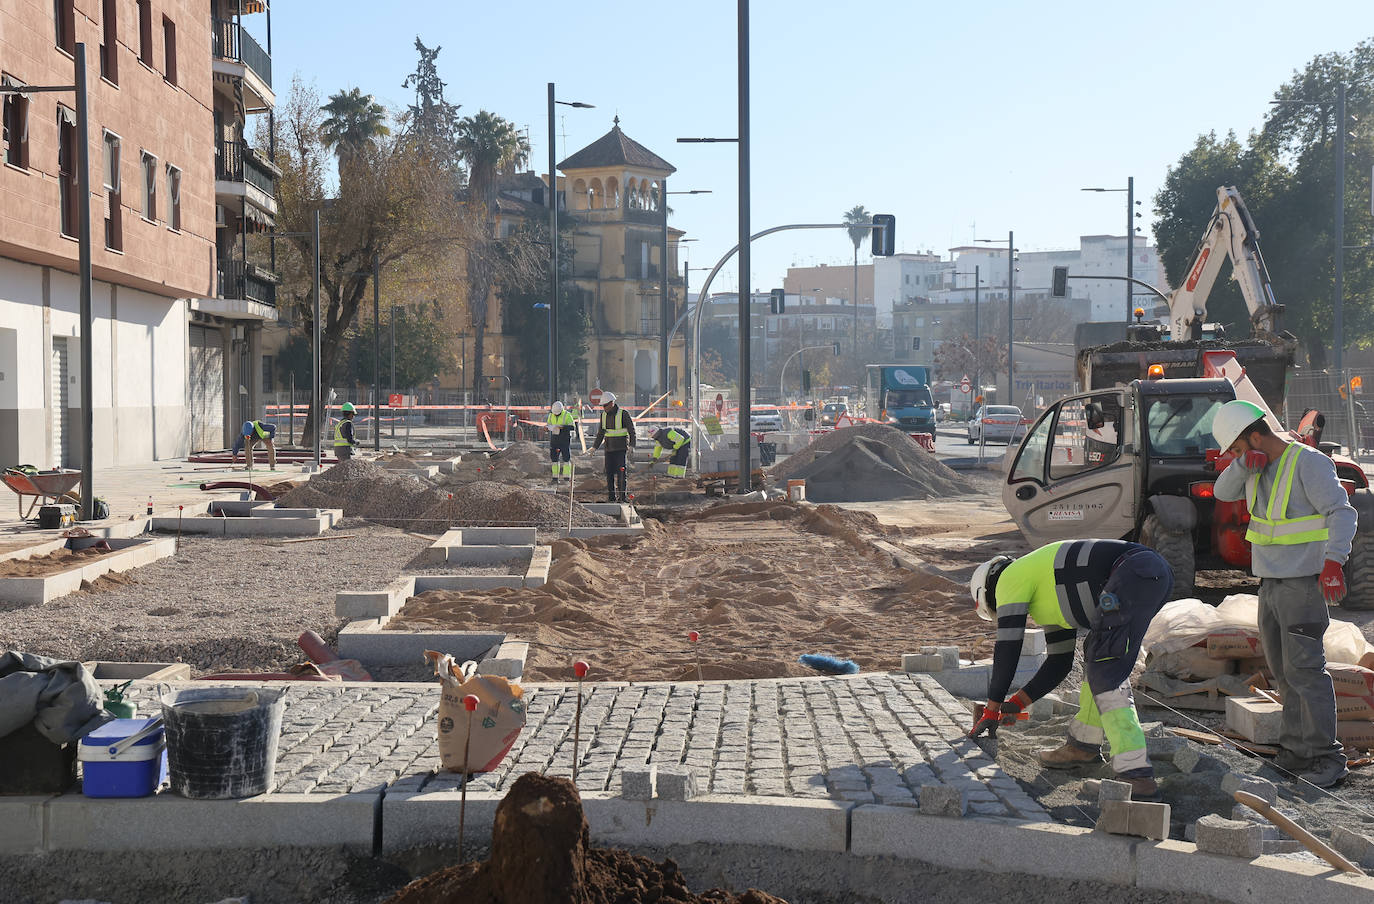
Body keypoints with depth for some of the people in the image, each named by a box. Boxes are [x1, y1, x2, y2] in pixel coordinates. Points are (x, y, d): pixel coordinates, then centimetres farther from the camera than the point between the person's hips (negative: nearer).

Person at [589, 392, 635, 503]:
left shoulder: (623, 414, -8)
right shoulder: (604, 415, 8)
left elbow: (631, 430, -7)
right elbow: (601, 433, 17)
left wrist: (631, 446, -16)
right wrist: (595, 447, 13)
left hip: (621, 448, -5)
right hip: (609, 448, 5)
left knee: (621, 471, -10)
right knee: (609, 472, 2)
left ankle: (622, 496, -6)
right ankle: (611, 497, 7)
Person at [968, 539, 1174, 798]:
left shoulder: (1010, 579, 10)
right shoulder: (1049, 598, 34)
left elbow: (1008, 648, 8)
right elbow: (1059, 661, 37)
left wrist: (992, 708, 16)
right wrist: (1018, 703, 35)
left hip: (1134, 572, -10)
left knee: (1105, 676, -11)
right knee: (1096, 654, 23)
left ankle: (1135, 772, -17)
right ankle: (1084, 745, 29)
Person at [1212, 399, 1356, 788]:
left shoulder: (1308, 463, -13)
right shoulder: (1261, 465, 12)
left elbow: (1342, 512, -19)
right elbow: (1223, 492, 7)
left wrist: (1333, 561, -31)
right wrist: (1245, 464, -11)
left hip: (1304, 581, -9)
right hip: (1271, 582, 9)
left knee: (1304, 669, -11)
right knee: (1283, 669, 11)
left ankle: (1327, 758, -7)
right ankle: (1296, 752, 19)